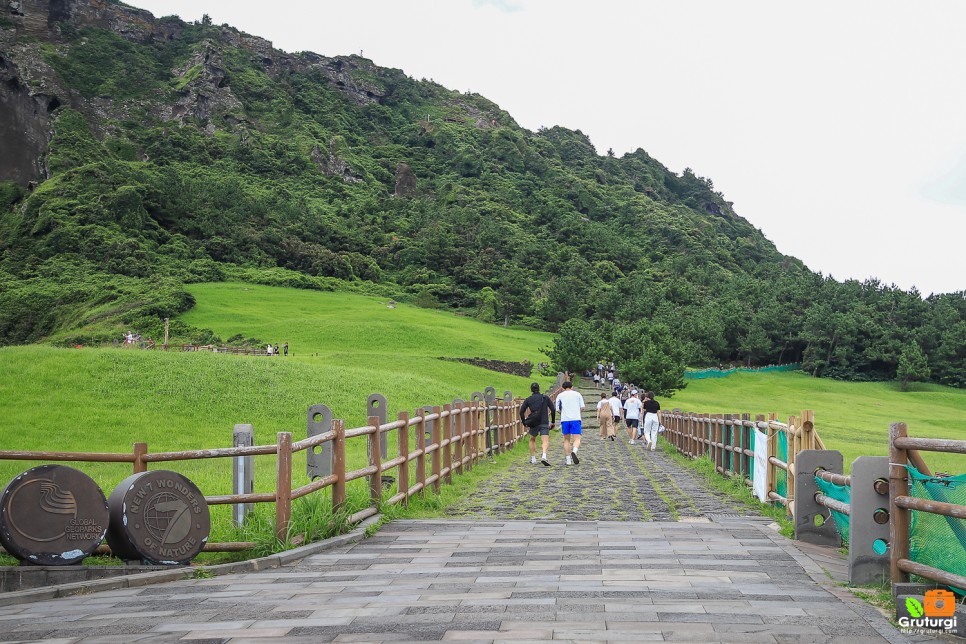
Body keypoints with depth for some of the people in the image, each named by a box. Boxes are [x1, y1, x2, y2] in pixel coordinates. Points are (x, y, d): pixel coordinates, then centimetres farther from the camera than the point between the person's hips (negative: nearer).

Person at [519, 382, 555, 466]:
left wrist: (525, 423, 10)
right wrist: (553, 421, 9)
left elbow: (521, 412, 0)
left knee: (532, 440, 23)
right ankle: (544, 456, -34)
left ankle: (533, 459, 21)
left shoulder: (528, 400, 6)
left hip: (533, 424, 1)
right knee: (545, 442, -8)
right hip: (544, 423, -1)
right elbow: (553, 409, 1)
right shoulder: (545, 397, 6)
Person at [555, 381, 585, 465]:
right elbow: (582, 406, 5)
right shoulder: (577, 394, 9)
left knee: (566, 440, 11)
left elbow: (557, 409, 7)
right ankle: (574, 451, -33)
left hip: (564, 420, 1)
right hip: (576, 419, -1)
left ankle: (568, 460, 7)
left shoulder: (560, 395, 10)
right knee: (577, 439, -3)